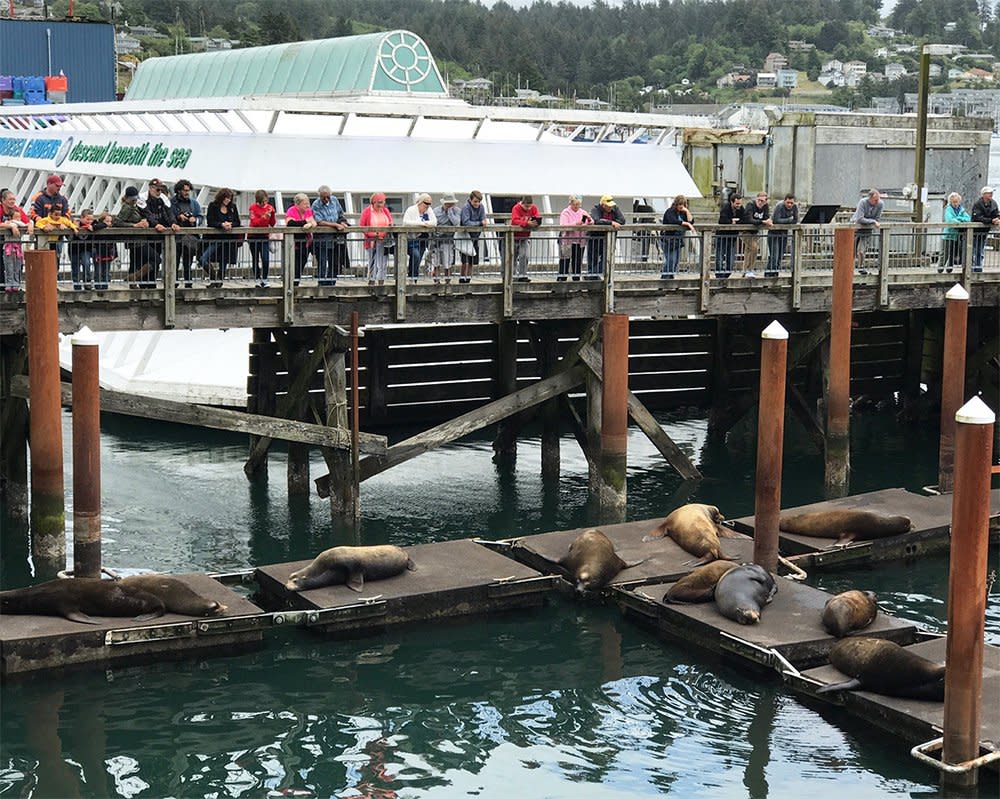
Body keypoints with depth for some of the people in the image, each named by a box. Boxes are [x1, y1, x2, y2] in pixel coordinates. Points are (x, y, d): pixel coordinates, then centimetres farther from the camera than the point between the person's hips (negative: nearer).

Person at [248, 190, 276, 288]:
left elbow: (272, 224, -2)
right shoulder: (253, 207, -6)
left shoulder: (269, 207, 2)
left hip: (264, 236, 1)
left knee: (266, 259, -12)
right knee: (255, 259, 6)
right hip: (253, 237, -1)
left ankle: (264, 280, -2)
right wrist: (264, 217, -28)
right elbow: (254, 222, -16)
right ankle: (257, 280, 15)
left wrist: (272, 213, -16)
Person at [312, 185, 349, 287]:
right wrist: (336, 225, -20)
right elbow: (320, 222, -18)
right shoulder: (316, 205, -10)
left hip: (334, 238, 6)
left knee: (335, 264, 9)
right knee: (322, 264, -8)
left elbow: (341, 214, 21)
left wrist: (342, 222, 0)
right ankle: (322, 285, -5)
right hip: (321, 239, -6)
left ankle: (331, 284, 19)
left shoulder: (334, 200, 7)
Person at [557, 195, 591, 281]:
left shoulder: (582, 212, 14)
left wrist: (588, 219, -13)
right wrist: (575, 224, -26)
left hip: (580, 241, 4)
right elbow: (562, 225, -16)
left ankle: (576, 279, 12)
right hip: (567, 241, -4)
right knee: (565, 261, -5)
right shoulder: (565, 212, -1)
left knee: (578, 261, 6)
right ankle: (561, 279, -1)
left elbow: (591, 223, 9)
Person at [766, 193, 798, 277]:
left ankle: (776, 273, 12)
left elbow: (796, 221, -1)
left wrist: (783, 222, -11)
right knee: (774, 255, -13)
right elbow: (776, 220, -29)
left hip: (784, 233, 6)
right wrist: (789, 220, -20)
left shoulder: (794, 207, -1)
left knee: (780, 255, 6)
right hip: (774, 232, -6)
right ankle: (769, 273, -11)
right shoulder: (780, 207, -19)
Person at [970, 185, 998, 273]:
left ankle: (979, 269, 21)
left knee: (981, 252, 13)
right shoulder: (977, 204, -17)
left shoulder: (993, 203, 1)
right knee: (974, 252, -5)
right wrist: (991, 221, -32)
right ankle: (971, 270, -1)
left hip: (985, 231, 6)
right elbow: (978, 218, -26)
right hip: (975, 231, -6)